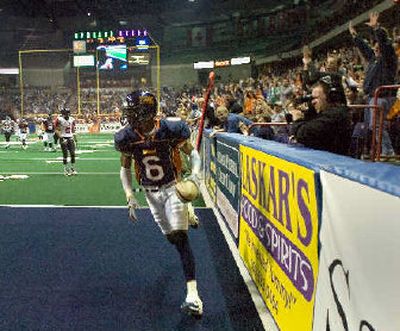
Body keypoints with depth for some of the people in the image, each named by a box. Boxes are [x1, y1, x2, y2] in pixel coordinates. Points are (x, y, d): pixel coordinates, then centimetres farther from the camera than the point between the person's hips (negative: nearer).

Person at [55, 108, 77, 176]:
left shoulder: (72, 119, 6)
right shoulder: (59, 119, -10)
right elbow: (57, 130, -8)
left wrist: (74, 136, 10)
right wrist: (61, 137, -17)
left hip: (70, 138, 5)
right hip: (63, 138, -5)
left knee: (72, 153, 3)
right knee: (65, 154, -2)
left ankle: (73, 169, 15)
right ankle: (66, 170, 8)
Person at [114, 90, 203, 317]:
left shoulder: (171, 130, -21)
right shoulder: (126, 137, -12)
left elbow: (193, 153, -8)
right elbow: (125, 168, 2)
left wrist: (195, 174, -28)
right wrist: (130, 196, -8)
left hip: (173, 187, -3)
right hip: (151, 193, 4)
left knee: (180, 238, -13)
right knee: (172, 237, 12)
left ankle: (193, 295, -15)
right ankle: (188, 213, 50)